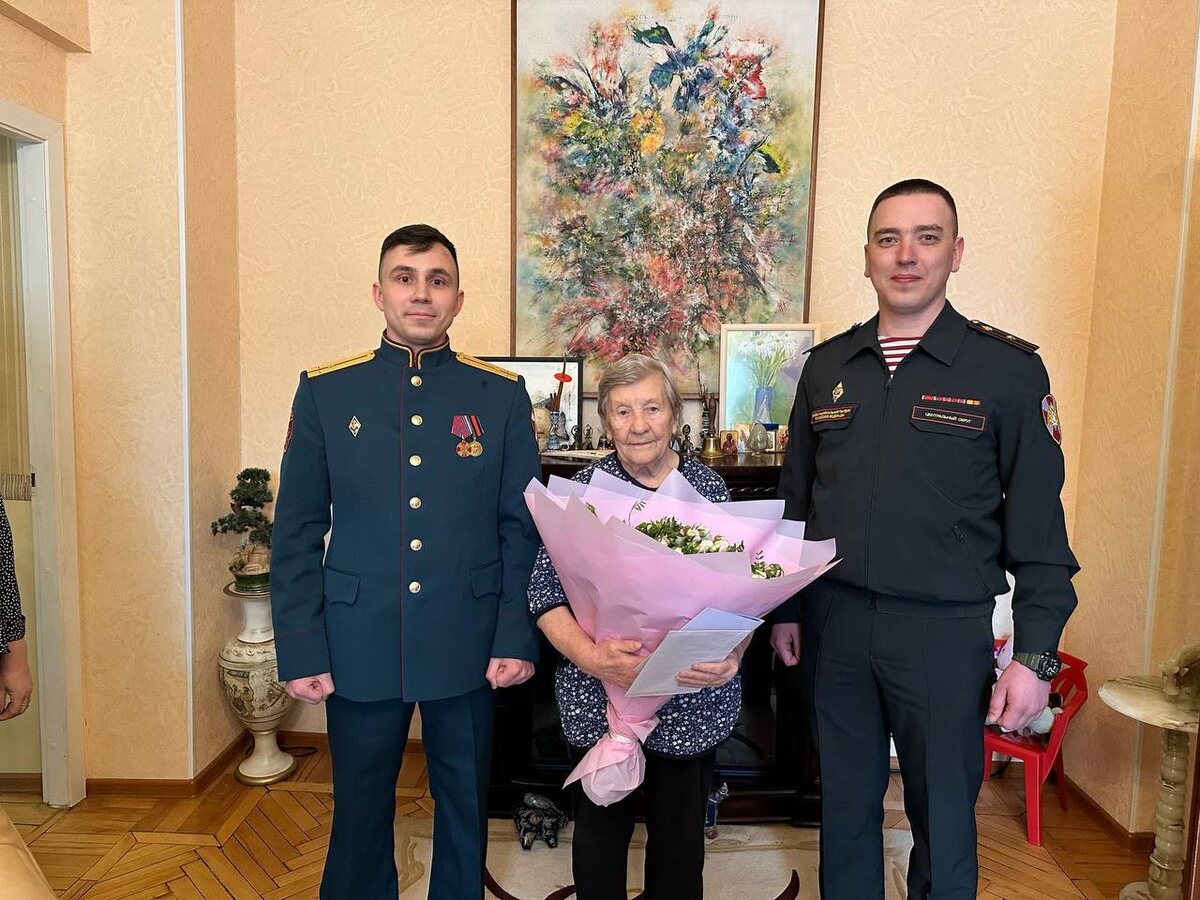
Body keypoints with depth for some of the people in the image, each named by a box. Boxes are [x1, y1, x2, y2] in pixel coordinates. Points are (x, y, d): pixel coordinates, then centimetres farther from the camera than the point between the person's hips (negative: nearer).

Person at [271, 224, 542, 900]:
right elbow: (296, 535, 0)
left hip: (469, 646, 1)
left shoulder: (503, 395, 0)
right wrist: (301, 653, -3)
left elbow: (524, 529, 0)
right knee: (360, 812, 16)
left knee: (466, 809, 17)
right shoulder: (325, 392, 0)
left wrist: (518, 637, -6)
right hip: (360, 647, 0)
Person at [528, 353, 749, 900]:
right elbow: (547, 591, -9)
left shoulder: (709, 489, 0)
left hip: (692, 702, 1)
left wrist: (731, 655, -18)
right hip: (598, 697, -1)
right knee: (601, 830, 15)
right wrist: (589, 655, -25)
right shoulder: (582, 490, -4)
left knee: (680, 836, 17)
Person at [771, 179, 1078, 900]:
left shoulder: (1010, 369, -5)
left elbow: (1038, 524, -5)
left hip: (944, 631, -3)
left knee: (943, 820, 12)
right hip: (833, 622, 3)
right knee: (845, 806, 18)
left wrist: (1037, 654, -8)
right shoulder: (826, 366, 6)